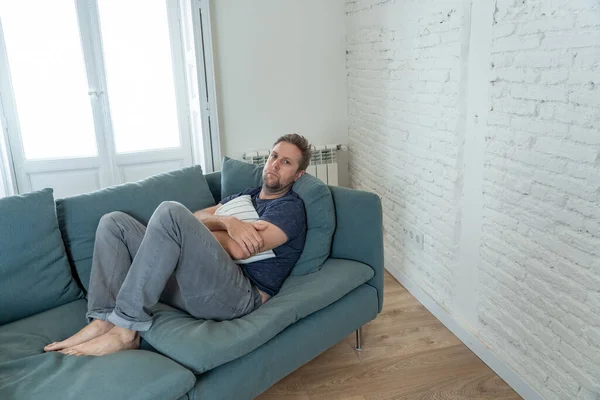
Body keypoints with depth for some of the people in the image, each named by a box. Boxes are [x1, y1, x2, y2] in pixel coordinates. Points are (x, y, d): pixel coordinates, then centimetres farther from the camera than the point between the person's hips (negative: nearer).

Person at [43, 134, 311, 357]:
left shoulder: (290, 207, 2)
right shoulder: (244, 196, 28)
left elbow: (240, 250, -14)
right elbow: (197, 217, 11)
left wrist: (203, 230, 4)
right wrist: (226, 223, -11)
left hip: (240, 295, -8)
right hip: (194, 283, 8)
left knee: (171, 213, -29)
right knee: (115, 222, 5)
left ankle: (125, 329, -22)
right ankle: (102, 321, -12)